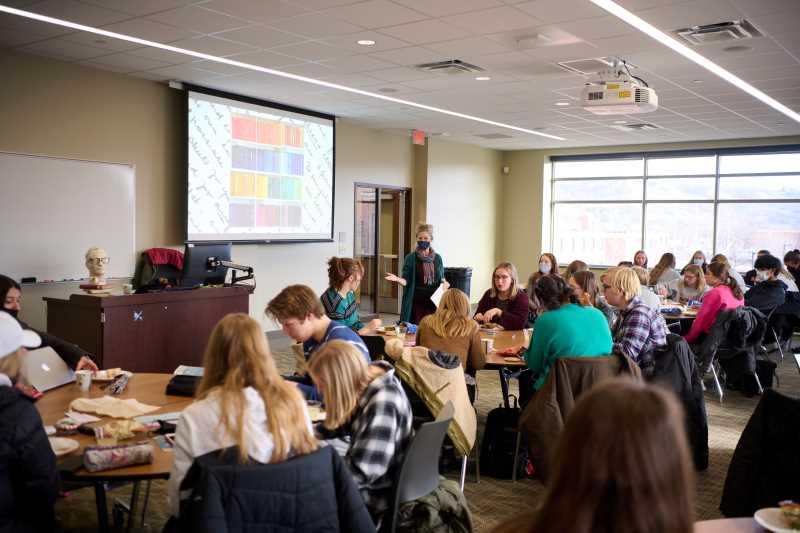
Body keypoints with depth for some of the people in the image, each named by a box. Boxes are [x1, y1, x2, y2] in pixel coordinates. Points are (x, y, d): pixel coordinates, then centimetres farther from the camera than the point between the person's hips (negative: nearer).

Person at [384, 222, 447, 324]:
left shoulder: (437, 258, 9)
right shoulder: (410, 258, -1)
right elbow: (406, 281, -4)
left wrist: (444, 282, -2)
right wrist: (397, 279, -23)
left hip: (433, 302, 3)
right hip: (416, 301, -3)